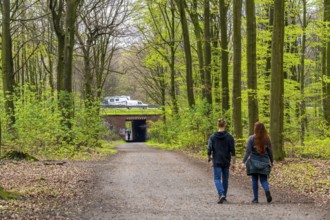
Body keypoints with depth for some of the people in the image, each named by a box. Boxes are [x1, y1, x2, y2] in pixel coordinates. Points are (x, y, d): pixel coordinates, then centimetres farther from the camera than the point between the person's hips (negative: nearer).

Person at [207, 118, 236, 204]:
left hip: (217, 162, -1)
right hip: (226, 162, 2)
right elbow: (232, 151, -6)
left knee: (217, 179, 0)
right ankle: (224, 196, 24)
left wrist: (209, 158, 16)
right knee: (225, 178, 16)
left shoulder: (212, 137, -5)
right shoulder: (229, 137, -4)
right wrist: (233, 163, -2)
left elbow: (209, 149, -4)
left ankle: (221, 194, -23)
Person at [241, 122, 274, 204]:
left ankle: (255, 198, 9)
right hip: (264, 162, 2)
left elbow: (248, 151, -10)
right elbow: (270, 152, 6)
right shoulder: (266, 139, 2)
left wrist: (243, 162, -8)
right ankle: (267, 191, -24)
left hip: (254, 161, -2)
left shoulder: (251, 138, -7)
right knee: (263, 179, 7)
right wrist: (271, 162, 18)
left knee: (254, 180, 8)